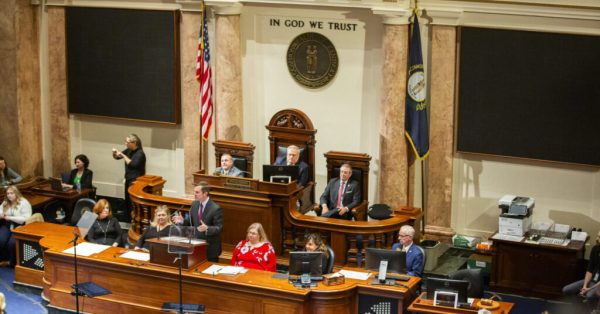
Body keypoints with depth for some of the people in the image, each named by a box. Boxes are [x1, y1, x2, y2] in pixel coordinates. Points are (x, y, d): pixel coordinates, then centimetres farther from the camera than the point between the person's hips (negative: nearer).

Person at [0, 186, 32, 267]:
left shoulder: (24, 203, -6)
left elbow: (25, 219, -15)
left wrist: (10, 217, -19)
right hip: (7, 225, 5)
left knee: (12, 243, -30)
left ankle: (13, 262, -9)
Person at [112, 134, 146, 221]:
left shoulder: (140, 154, -16)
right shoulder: (129, 150, 8)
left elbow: (133, 164, -27)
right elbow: (116, 157, 18)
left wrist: (123, 155, -22)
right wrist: (114, 153, -5)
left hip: (136, 181, -8)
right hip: (128, 179, 8)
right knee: (127, 201, 13)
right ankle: (127, 220, 23)